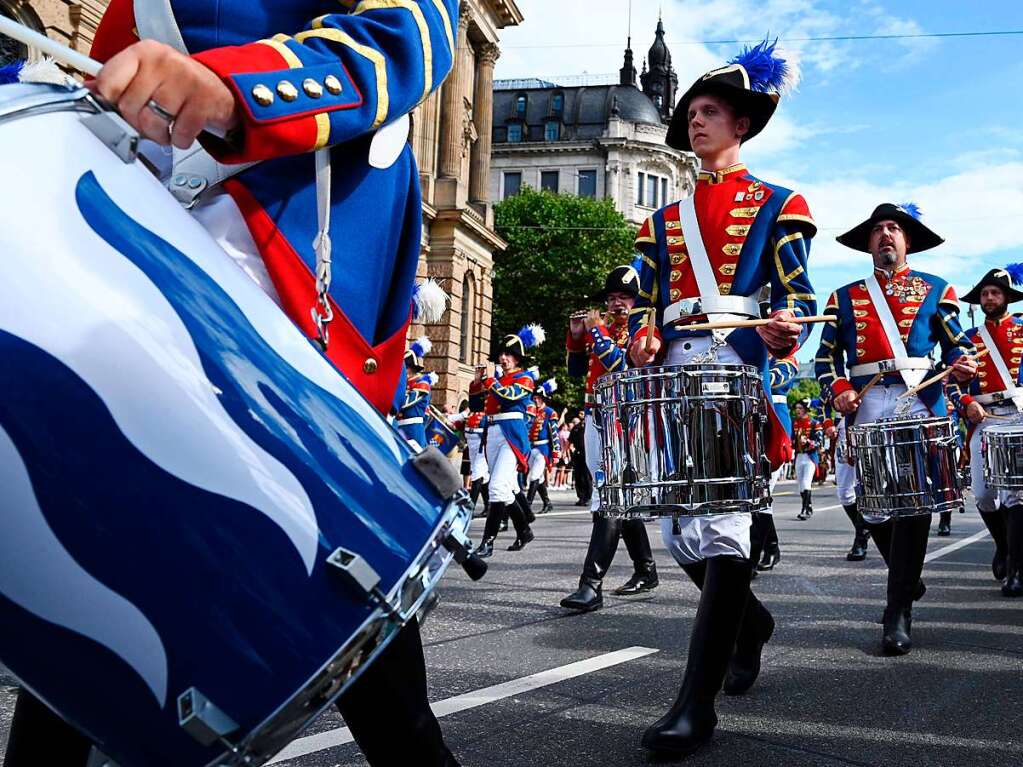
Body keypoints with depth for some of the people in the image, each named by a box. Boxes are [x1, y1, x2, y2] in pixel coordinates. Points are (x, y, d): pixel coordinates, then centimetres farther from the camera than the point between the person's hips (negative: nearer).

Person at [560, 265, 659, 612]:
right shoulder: (601, 329, 17)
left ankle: (592, 584, -20)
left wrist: (596, 330, -13)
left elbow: (626, 367, -19)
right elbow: (577, 370, 18)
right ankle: (645, 569, 28)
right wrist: (577, 335, 5)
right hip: (594, 418, 8)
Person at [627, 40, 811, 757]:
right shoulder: (663, 220, 24)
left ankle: (698, 703, -10)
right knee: (678, 530, 4)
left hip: (744, 372, -5)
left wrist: (783, 330, -20)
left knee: (723, 523, -13)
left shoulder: (777, 205, 11)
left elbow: (799, 295, 3)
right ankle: (749, 618, 34)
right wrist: (644, 340, -2)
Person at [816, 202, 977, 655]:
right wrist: (837, 391, -5)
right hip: (866, 404, 2)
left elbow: (956, 343, 12)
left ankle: (899, 613, -3)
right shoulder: (844, 298, 18)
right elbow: (826, 356, 14)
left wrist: (962, 365, -11)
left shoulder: (936, 290, 17)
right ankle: (905, 576, 29)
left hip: (919, 399, -1)